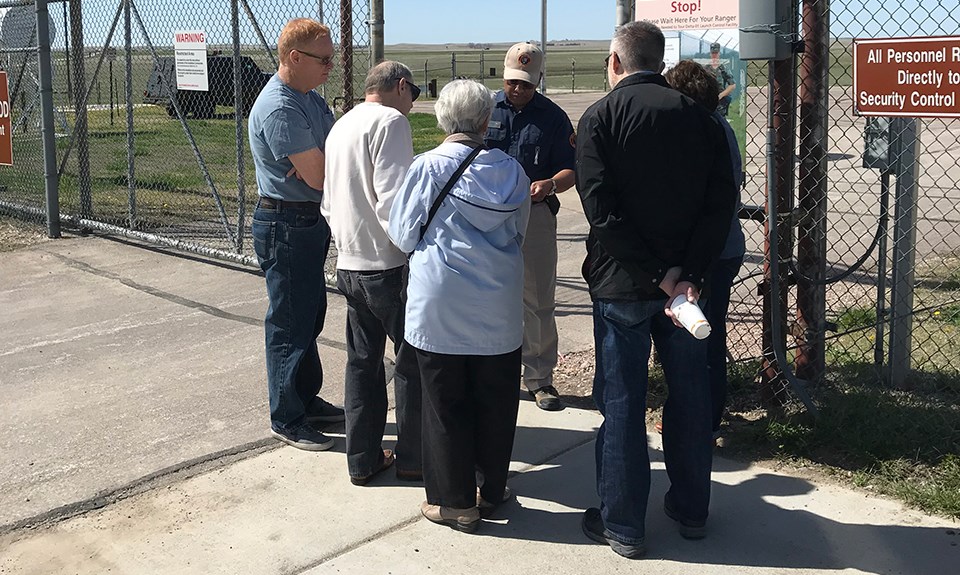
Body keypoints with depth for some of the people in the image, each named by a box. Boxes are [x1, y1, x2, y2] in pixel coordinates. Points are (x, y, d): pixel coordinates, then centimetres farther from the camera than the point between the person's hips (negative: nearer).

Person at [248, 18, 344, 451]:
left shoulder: (310, 99, 10)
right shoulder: (279, 109, -23)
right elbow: (320, 176, -24)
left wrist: (319, 163, -17)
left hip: (312, 221, 10)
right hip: (286, 226, -10)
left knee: (310, 314, 19)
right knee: (290, 323, 0)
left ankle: (307, 400, 34)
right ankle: (286, 419, 12)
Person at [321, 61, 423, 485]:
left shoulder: (340, 127, 16)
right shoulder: (390, 121, -11)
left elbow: (329, 204, 20)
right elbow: (392, 199, -22)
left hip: (349, 264, 8)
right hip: (387, 264, -8)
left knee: (362, 361, 15)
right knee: (413, 361, 5)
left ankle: (363, 459, 21)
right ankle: (413, 458, 14)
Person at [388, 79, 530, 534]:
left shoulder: (427, 167, -10)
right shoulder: (510, 170, 0)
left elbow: (403, 236, -3)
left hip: (440, 309, -3)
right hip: (499, 309, 3)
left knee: (445, 402, 6)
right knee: (495, 399, 14)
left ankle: (455, 501, 14)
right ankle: (492, 488, 27)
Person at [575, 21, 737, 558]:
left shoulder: (600, 118, -7)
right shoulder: (698, 115, 3)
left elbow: (602, 210, -17)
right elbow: (722, 201, -6)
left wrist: (663, 276, -16)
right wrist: (689, 274, -12)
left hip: (622, 285, -3)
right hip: (688, 278, 4)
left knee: (622, 403, 6)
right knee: (690, 394, 16)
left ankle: (623, 525, 14)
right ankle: (692, 510, 28)